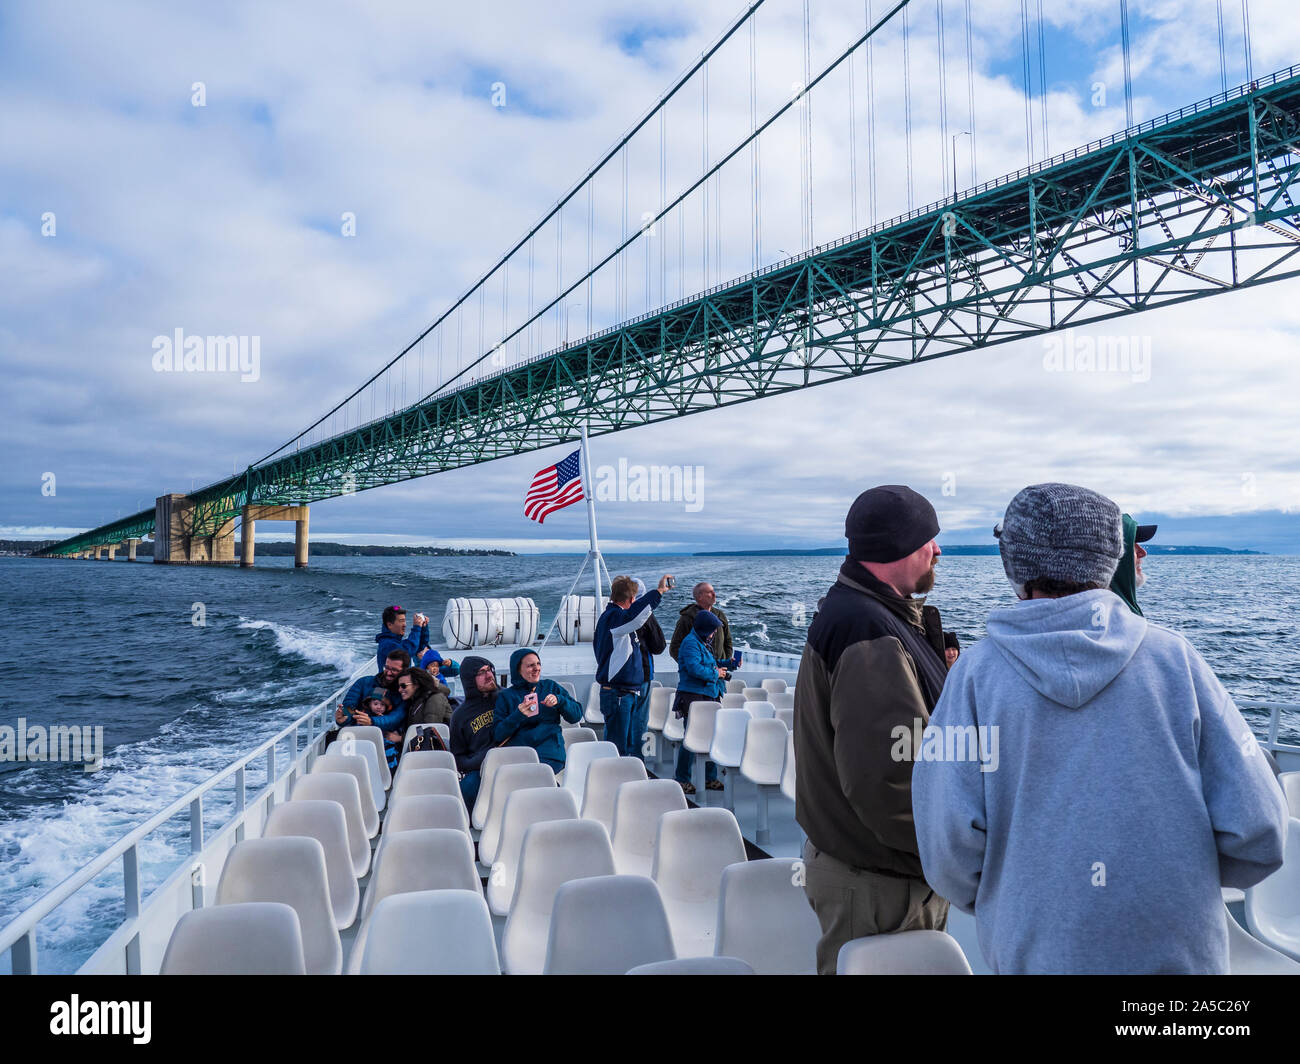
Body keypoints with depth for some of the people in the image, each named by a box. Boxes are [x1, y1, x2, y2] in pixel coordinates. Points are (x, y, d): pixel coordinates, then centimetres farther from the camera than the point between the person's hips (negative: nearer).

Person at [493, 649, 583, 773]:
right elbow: (497, 735, 4)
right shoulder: (506, 696, 14)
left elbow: (576, 716, 13)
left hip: (549, 754, -1)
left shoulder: (551, 687, 17)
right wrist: (518, 715, -12)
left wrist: (559, 701, -5)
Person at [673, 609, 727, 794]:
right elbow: (694, 668, -24)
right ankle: (682, 779, 4)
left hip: (708, 696, 9)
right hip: (693, 697, -9)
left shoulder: (704, 643, 18)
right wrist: (715, 673, -12)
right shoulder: (691, 643, -12)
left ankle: (710, 778, 21)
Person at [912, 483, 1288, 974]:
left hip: (1038, 952, -1)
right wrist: (1188, 879, 14)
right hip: (1184, 951, 2)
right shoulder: (1174, 655, -5)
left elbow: (947, 841, -14)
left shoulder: (977, 672, -10)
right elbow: (1258, 829, -6)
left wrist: (995, 906, 6)